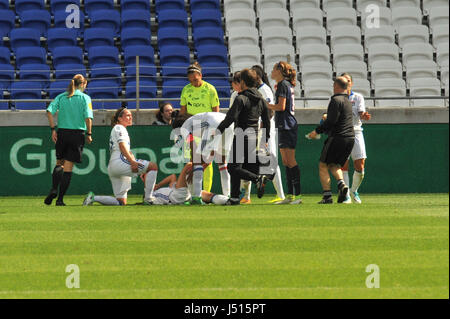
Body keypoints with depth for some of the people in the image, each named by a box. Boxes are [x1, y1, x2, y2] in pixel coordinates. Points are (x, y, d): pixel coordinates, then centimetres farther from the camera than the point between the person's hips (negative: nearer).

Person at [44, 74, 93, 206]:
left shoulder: (61, 96, 7)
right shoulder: (85, 98, -1)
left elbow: (50, 111, -4)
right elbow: (88, 117, -11)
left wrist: (53, 129, -2)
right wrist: (89, 134, -2)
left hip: (62, 133, 2)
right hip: (77, 133, -2)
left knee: (59, 163, 18)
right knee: (68, 166, 1)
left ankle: (54, 189, -6)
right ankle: (60, 199, 0)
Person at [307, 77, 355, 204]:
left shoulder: (336, 100, -10)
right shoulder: (347, 101, 18)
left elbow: (331, 121, -17)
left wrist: (317, 131, -10)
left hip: (337, 137, -8)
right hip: (350, 138, 8)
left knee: (323, 166, 1)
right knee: (334, 165, 19)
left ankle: (327, 196, -8)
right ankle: (342, 184, -8)